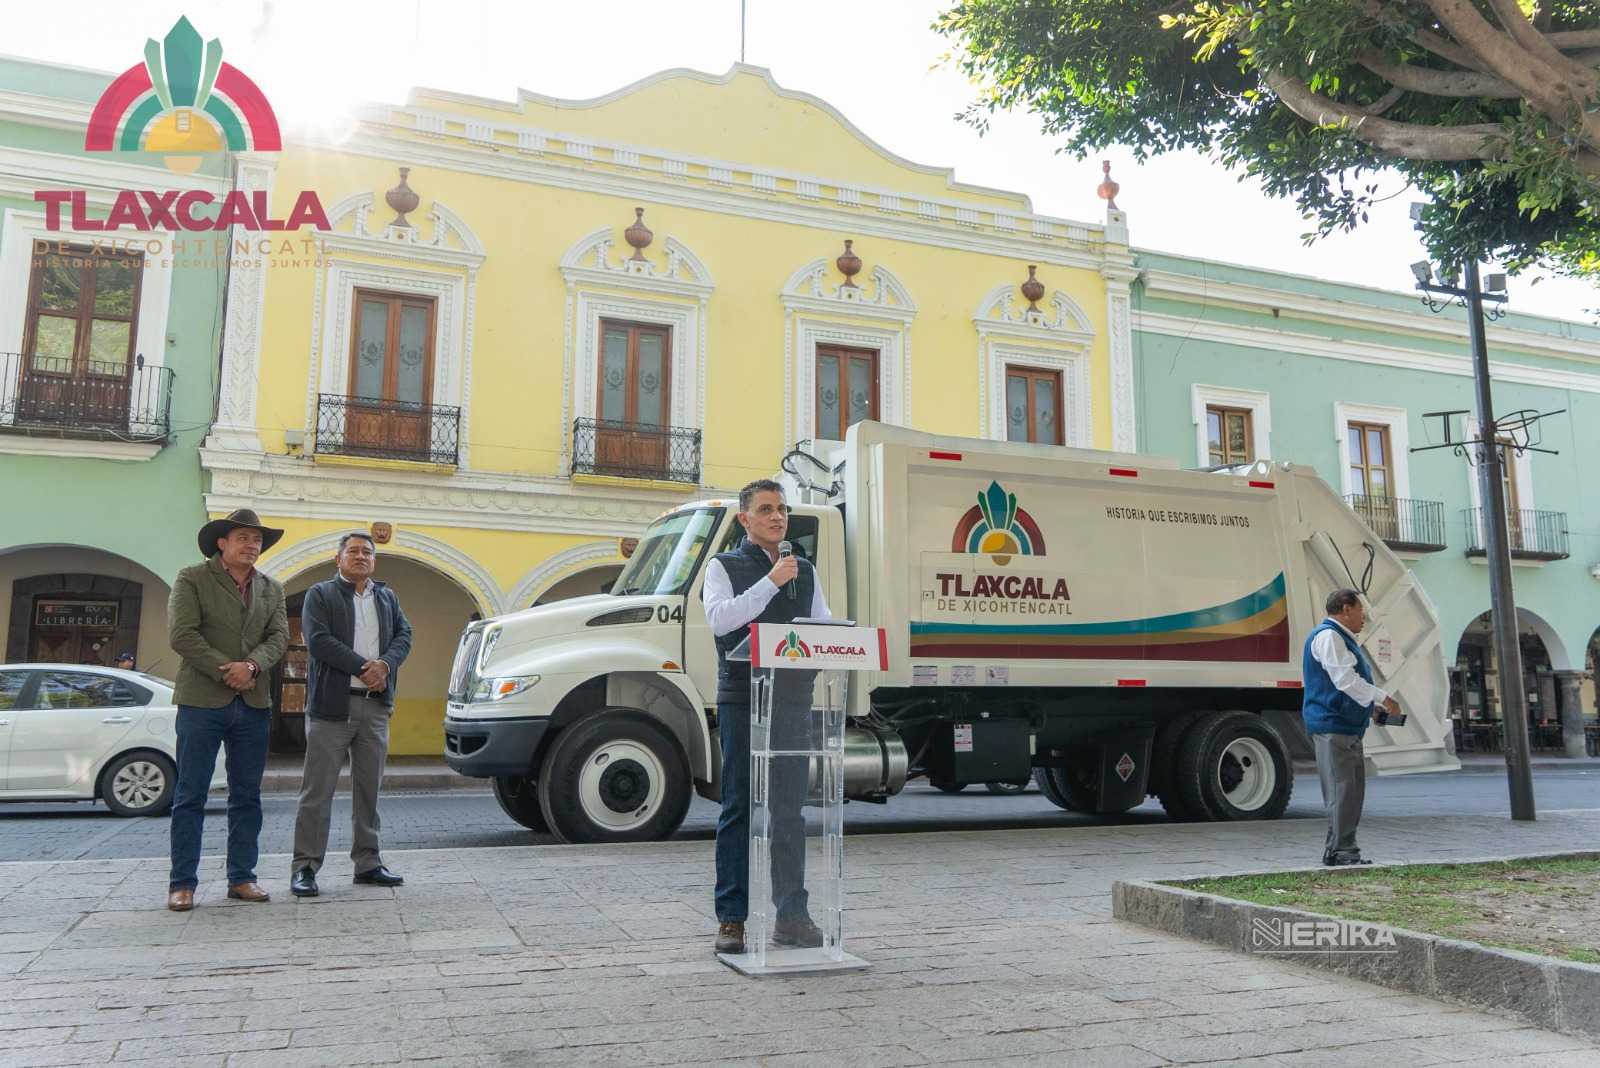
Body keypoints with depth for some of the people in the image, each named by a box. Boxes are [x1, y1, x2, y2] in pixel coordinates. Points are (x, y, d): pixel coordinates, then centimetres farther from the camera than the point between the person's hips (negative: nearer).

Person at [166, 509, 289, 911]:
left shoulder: (271, 590, 15)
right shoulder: (192, 579, 1)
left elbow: (279, 636, 4)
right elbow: (182, 635, -8)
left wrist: (251, 665, -15)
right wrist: (226, 671, -13)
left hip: (254, 704, 5)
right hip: (202, 700, -5)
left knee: (247, 796, 7)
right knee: (191, 795, -1)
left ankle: (242, 877, 14)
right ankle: (182, 883, 4)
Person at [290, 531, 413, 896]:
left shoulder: (387, 598, 19)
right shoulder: (320, 594, 4)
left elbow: (404, 635, 8)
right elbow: (318, 641, -10)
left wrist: (385, 665, -12)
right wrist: (363, 668, -14)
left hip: (376, 705, 5)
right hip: (333, 703, -5)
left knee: (369, 788, 9)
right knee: (318, 789, -3)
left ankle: (368, 863, 16)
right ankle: (304, 867, 2)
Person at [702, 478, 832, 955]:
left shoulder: (805, 571, 18)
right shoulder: (724, 567, 4)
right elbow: (719, 619, -13)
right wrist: (771, 581, -17)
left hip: (793, 701, 4)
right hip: (742, 700, -4)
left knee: (789, 811, 7)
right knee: (738, 810, 0)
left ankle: (791, 915, 14)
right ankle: (731, 919, 6)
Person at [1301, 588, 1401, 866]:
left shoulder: (1341, 639, 23)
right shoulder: (1327, 636, -11)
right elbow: (1344, 678, -20)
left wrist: (1371, 706, 15)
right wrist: (1382, 698, -15)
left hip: (1348, 727, 11)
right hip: (1332, 726, -11)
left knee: (1353, 789, 12)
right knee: (1342, 789, -10)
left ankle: (1341, 849, 17)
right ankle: (1339, 851, -7)